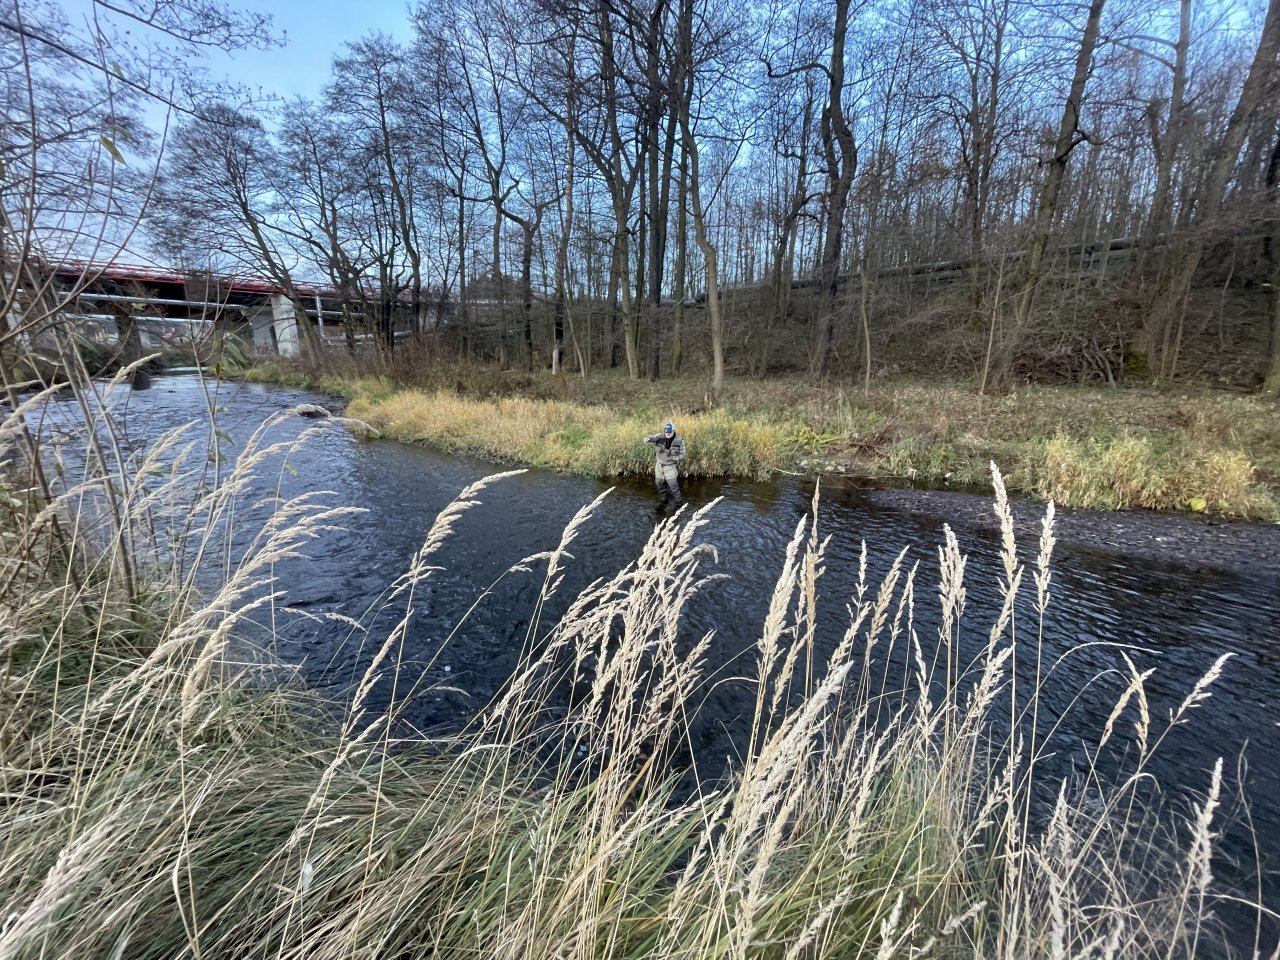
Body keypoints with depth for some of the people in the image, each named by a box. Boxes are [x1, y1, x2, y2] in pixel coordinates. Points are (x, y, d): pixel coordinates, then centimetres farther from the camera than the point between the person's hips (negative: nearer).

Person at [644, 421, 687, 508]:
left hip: (670, 466, -3)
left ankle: (679, 502, 13)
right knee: (660, 485, 15)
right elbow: (654, 438, -33)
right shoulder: (660, 436, -12)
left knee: (673, 486, -7)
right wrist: (649, 438, -57)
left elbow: (682, 455, -9)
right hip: (659, 465, 3)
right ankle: (662, 501, 35)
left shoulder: (679, 441, -15)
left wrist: (672, 457, -24)